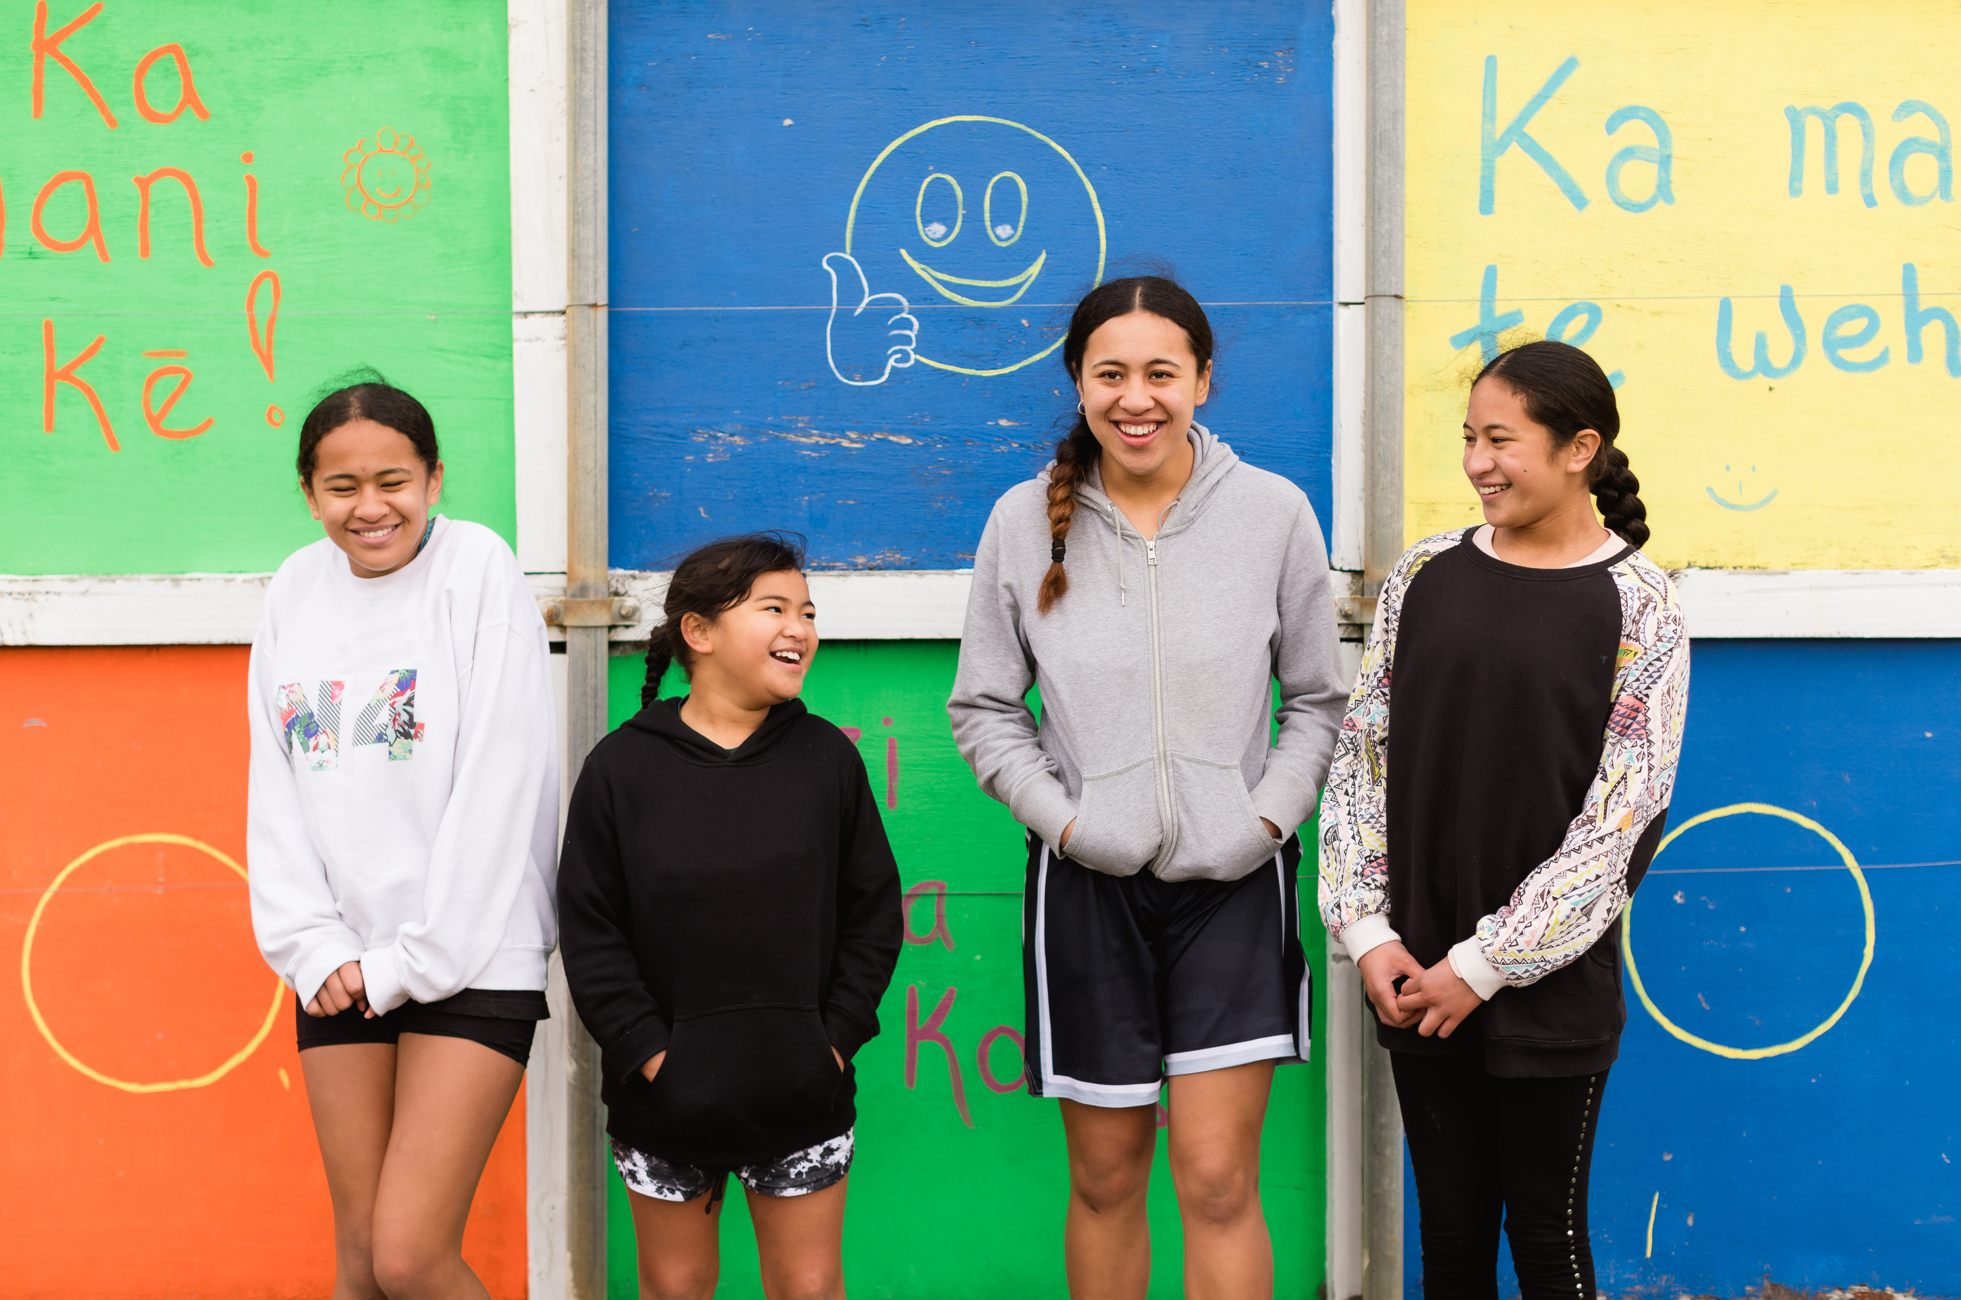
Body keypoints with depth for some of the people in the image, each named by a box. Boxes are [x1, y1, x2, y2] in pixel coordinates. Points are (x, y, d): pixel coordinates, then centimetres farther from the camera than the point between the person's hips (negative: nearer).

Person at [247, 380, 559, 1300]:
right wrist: (312, 947, -3)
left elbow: (498, 783, -11)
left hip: (467, 961, -5)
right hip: (337, 971, 5)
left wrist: (412, 960, -11)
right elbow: (276, 789, 9)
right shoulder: (296, 589, 9)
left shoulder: (476, 568, -7)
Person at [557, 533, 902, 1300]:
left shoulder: (827, 757, 1)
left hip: (801, 1092, 1)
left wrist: (837, 1037, -5)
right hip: (667, 1093, -1)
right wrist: (645, 1050, -10)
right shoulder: (622, 766, -3)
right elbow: (590, 931, -3)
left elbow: (874, 912, 3)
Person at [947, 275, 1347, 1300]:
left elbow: (1317, 700, 7)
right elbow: (983, 707, 6)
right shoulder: (1025, 520, -1)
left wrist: (1267, 818, -6)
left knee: (1218, 1179, -5)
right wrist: (1064, 819, -7)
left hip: (1232, 879, -1)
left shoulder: (1274, 512, -1)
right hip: (1088, 880, 1)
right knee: (1105, 1178, 11)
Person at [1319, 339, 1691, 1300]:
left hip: (1549, 992, -3)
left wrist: (1488, 964, -12)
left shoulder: (1637, 605, -6)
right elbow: (1360, 755, 6)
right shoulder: (1425, 576, 5)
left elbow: (1620, 819, -9)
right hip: (1414, 981, 3)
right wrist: (1368, 934, -4)